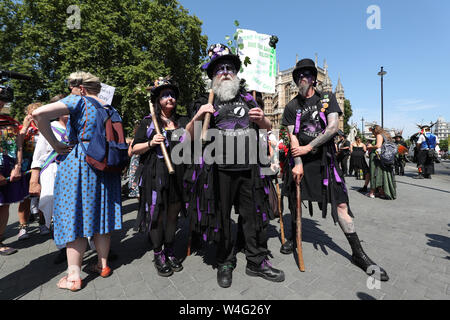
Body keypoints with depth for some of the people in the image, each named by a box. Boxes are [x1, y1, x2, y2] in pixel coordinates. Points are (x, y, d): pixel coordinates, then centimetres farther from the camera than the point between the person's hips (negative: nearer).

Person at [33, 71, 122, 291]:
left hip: (79, 163, -6)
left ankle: (74, 276, 9)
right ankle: (102, 264, 24)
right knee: (101, 213, 13)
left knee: (74, 216, 2)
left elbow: (39, 113, -19)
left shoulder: (79, 101, -5)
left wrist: (55, 145, -11)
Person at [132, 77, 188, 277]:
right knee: (157, 214, 3)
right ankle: (158, 256, 21)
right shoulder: (148, 122, 6)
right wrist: (150, 143, -13)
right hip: (155, 176, -2)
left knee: (173, 214, 11)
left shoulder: (183, 122, 13)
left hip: (178, 175, 3)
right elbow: (135, 149, 5)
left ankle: (169, 252, 28)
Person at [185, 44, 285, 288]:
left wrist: (262, 119, -3)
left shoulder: (247, 99, 16)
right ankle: (225, 263, 27)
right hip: (219, 170, -2)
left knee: (255, 215, 7)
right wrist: (197, 117, -14)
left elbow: (268, 128, 20)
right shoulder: (205, 103, 10)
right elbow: (190, 137, 5)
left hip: (249, 169, 2)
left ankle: (257, 262, 25)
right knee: (221, 217, 7)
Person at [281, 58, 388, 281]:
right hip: (299, 158, 1)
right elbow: (293, 137, -1)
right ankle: (294, 237, 30)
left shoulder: (327, 98, 8)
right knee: (294, 200, 7)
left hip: (324, 158, -1)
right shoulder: (292, 106, 8)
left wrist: (308, 147, -14)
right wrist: (298, 163, -13)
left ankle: (358, 253, 8)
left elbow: (333, 126, -6)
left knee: (340, 203, -4)